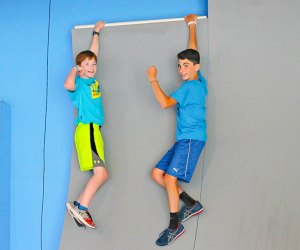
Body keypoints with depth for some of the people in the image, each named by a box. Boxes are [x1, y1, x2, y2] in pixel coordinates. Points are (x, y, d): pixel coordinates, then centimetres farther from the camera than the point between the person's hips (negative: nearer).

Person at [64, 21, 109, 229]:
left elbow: (93, 53, 29)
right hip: (87, 130, -9)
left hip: (93, 130, 9)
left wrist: (96, 33, 39)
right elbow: (69, 85, -34)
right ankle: (80, 207, -14)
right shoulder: (79, 82, -7)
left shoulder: (92, 80, 14)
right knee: (101, 173, -15)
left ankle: (80, 207, 8)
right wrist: (74, 71, -14)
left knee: (101, 174, 7)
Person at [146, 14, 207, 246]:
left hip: (192, 139, -10)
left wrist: (153, 79, -13)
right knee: (157, 174, 7)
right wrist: (192, 25, 33)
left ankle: (175, 226, -8)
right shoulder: (199, 81, 13)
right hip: (184, 140, 10)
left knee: (170, 177, -16)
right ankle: (192, 204, 13)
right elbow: (193, 51, 25)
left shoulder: (189, 87, -11)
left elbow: (165, 103, -19)